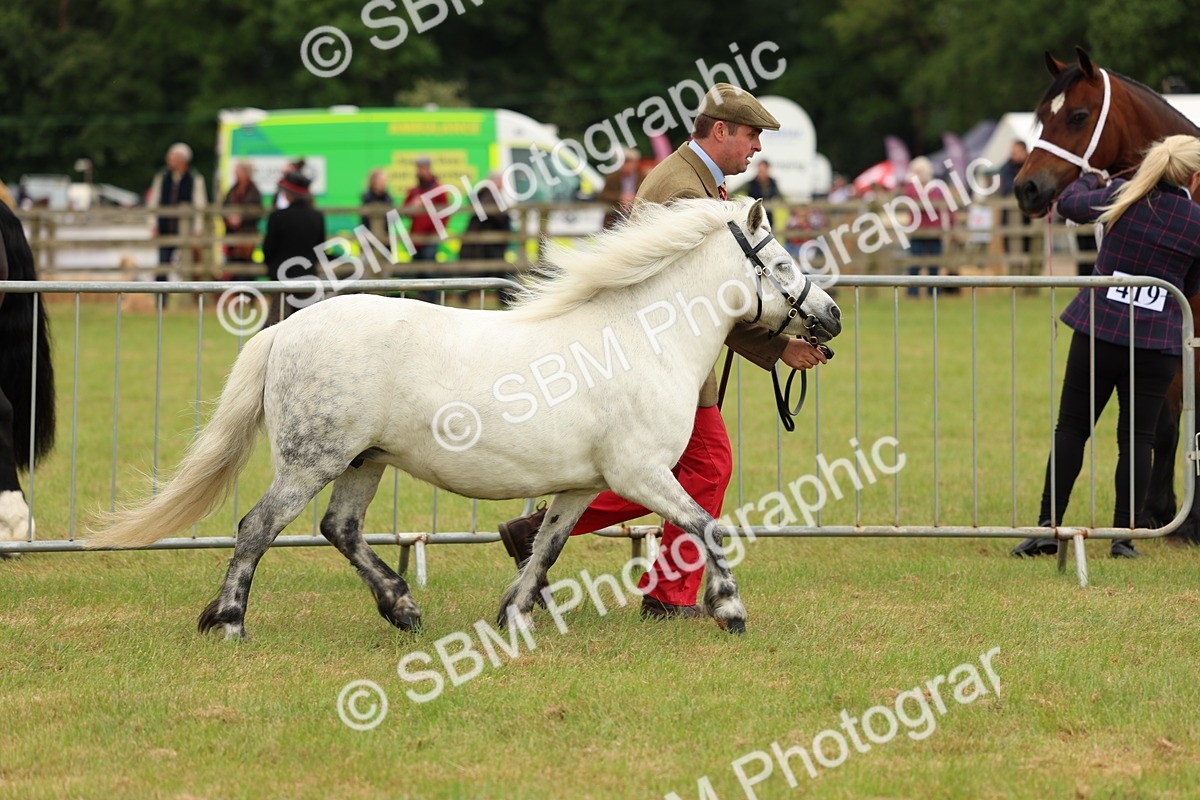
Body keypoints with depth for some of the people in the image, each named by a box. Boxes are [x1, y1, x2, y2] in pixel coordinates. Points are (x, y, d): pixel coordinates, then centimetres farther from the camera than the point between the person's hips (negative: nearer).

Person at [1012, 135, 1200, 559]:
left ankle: (1048, 526, 4)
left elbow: (1069, 203, 11)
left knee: (1071, 428, 8)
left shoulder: (1126, 197, -5)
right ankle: (1124, 535, 4)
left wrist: (1090, 179, 31)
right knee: (1137, 437, 6)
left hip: (1100, 330, 0)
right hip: (1157, 341, 0)